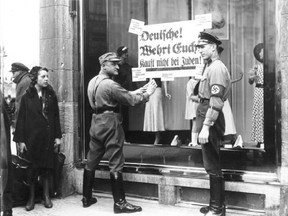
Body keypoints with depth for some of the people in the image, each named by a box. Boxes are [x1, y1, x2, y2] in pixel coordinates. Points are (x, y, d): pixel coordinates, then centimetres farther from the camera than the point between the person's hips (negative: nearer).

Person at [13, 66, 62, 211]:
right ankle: (31, 197, 17)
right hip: (32, 137, -2)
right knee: (32, 168, 4)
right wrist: (20, 140, -7)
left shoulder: (51, 96, 4)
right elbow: (21, 119, -3)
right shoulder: (27, 97, -3)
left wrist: (57, 136, 2)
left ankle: (46, 195, 21)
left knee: (47, 166, 8)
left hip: (48, 137, 2)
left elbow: (56, 117, 6)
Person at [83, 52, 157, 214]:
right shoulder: (110, 84, -17)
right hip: (110, 123, -9)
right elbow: (131, 100, -14)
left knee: (91, 162, 13)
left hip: (96, 122, 9)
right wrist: (147, 94, 0)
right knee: (116, 165, -3)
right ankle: (120, 203, 2)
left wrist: (136, 92, 12)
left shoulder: (93, 82, 11)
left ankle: (87, 198, 24)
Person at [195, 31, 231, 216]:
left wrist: (206, 126, -25)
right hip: (206, 115, 10)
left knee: (212, 165, -3)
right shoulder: (209, 66, 16)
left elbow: (216, 102, -23)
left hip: (210, 118, -10)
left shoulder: (216, 68, -15)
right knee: (212, 164, 16)